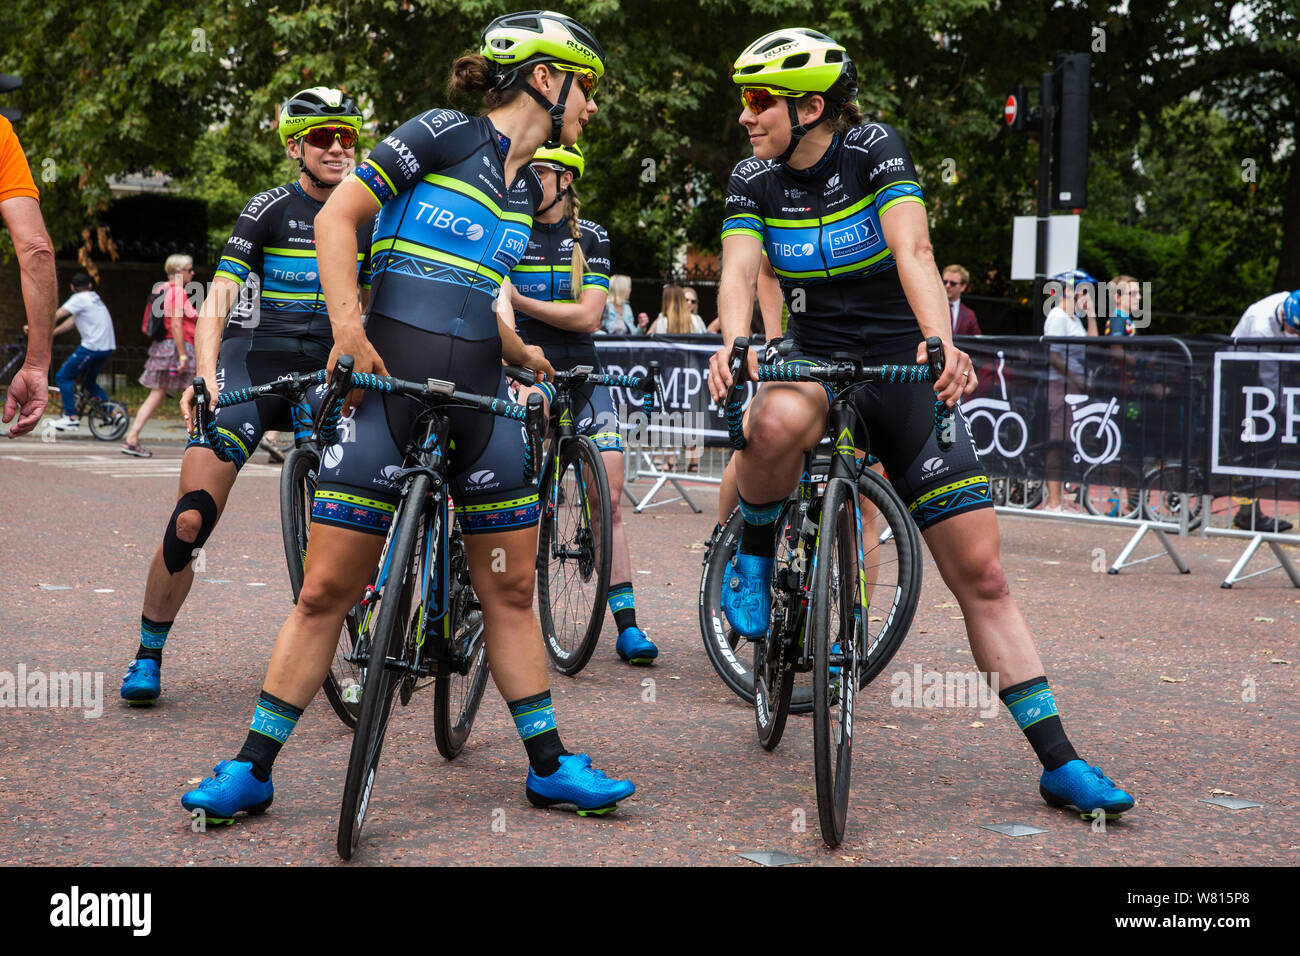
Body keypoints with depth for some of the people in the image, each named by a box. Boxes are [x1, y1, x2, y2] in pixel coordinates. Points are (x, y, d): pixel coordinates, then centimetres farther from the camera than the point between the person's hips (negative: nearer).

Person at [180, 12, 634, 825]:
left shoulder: (529, 191, 16)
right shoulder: (446, 133, -4)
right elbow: (337, 218, -7)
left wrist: (522, 355, 26)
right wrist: (349, 327, -16)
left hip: (478, 394, 6)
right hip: (388, 382, -6)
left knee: (511, 584, 6)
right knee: (329, 587, -4)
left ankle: (550, 766, 15)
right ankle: (252, 769, 6)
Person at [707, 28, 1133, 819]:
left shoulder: (876, 150, -10)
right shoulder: (754, 181, -1)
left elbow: (912, 249, -25)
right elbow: (740, 269, -15)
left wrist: (941, 340, -43)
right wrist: (733, 344, -38)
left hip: (901, 369, -1)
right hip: (816, 363, 1)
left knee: (981, 574, -6)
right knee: (779, 418, -39)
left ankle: (1061, 763, 1)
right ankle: (753, 554, -9)